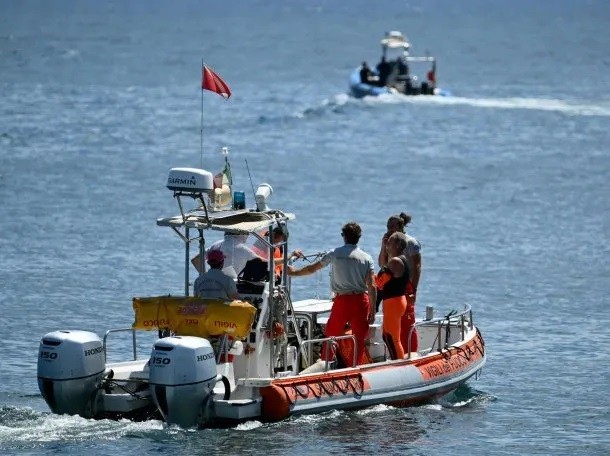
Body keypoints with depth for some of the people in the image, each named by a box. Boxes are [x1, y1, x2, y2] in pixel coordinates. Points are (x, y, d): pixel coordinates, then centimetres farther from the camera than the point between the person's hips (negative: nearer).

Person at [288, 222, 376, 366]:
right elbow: (372, 286, -5)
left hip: (342, 299, 0)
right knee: (359, 338, 6)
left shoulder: (335, 254, 3)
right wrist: (373, 310, -1)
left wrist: (294, 272, 31)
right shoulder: (366, 258, 1)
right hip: (361, 300, 0)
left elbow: (312, 269, 13)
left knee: (331, 335, 11)